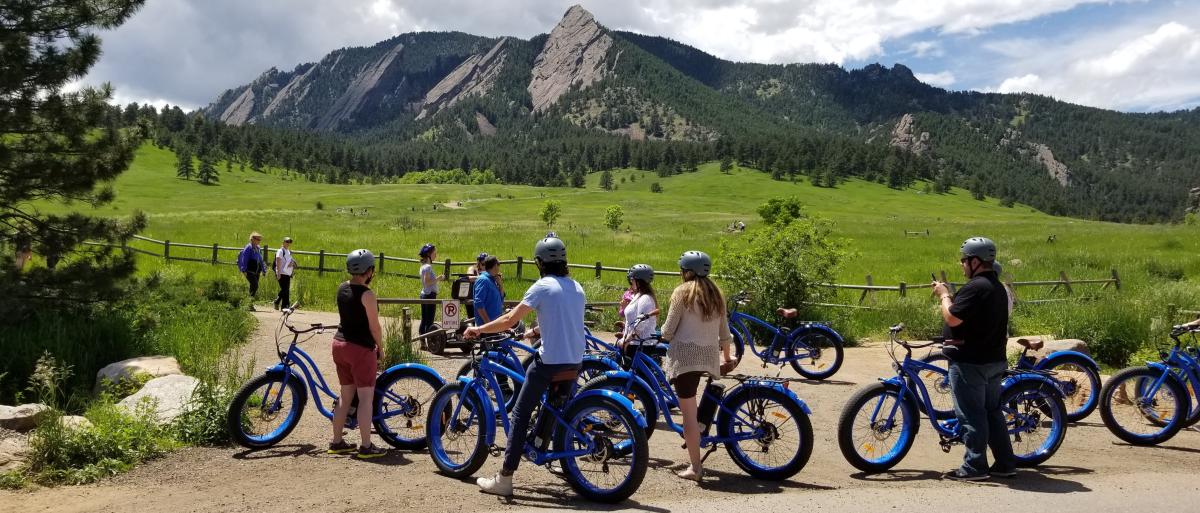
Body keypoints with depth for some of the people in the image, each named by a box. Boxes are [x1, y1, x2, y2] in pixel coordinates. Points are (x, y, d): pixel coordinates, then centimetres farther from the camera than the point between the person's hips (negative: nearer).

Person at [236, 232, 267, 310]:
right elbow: (244, 259, -12)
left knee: (253, 287, 9)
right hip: (250, 271, -8)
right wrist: (244, 270, -17)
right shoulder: (248, 248, -7)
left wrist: (263, 270, 23)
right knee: (255, 286, -17)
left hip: (256, 271, 8)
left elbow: (260, 260, 25)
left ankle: (251, 304, 15)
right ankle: (251, 303, -13)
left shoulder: (258, 249, 17)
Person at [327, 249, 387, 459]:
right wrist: (380, 347, 0)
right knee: (366, 398, -1)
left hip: (339, 344, 8)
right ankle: (366, 447, 1)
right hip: (361, 348, -8)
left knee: (345, 396, 17)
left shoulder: (342, 288, 6)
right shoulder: (367, 294, -16)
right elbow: (374, 326, -13)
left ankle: (336, 442, 22)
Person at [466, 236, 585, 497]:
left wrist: (479, 329, 2)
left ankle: (504, 478, 0)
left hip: (549, 362, -7)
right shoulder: (577, 287, 11)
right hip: (575, 362, 7)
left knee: (520, 413, 0)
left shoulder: (542, 287, -8)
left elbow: (509, 320, -10)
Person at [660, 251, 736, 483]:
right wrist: (727, 357, 31)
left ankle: (695, 467, 0)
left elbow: (668, 331, -6)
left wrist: (664, 332, 17)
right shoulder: (716, 294, 12)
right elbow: (724, 331, 17)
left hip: (685, 354, -6)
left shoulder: (682, 292, -5)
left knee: (689, 412, -2)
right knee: (691, 409, 22)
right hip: (709, 357, 6)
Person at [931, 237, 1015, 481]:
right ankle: (1005, 463, 22)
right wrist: (948, 296, 12)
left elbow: (952, 318, -22)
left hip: (970, 362, -10)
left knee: (971, 415, -2)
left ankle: (974, 467, 4)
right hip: (995, 360, 10)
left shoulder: (975, 287, -19)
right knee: (993, 412, 16)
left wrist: (944, 295, -7)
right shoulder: (998, 287, 14)